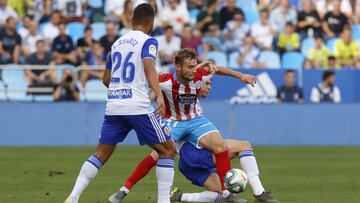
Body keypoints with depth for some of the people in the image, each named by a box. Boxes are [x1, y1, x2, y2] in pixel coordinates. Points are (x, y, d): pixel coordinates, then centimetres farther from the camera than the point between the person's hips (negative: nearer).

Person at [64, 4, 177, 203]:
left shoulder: (117, 43, 18)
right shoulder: (148, 41, -1)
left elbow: (106, 78, 26)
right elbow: (149, 66, -21)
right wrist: (159, 95, -31)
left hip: (113, 105, 6)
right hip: (138, 106, -6)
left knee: (101, 153, 14)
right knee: (167, 150, 5)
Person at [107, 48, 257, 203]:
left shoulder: (199, 75, -17)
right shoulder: (165, 81, -26)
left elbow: (217, 69, 4)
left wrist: (240, 76, 7)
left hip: (195, 120, 3)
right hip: (172, 122, -3)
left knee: (221, 147, -15)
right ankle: (124, 190, -9)